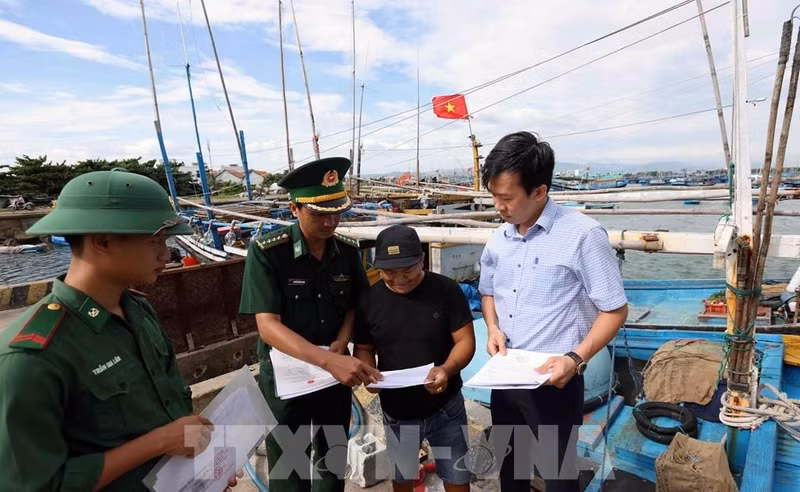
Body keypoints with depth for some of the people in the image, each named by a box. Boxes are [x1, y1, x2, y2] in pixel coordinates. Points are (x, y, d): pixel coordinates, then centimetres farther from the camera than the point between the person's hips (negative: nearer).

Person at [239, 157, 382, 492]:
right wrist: (328, 359, -37)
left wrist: (341, 343, -13)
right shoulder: (265, 252, -21)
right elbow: (267, 326, -25)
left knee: (334, 458, 23)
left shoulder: (348, 251, -7)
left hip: (336, 370, 4)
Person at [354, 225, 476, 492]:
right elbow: (363, 348, 2)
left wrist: (447, 369, -32)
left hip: (445, 407, -2)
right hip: (396, 410, 2)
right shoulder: (369, 299, -8)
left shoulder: (446, 290, -15)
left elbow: (465, 341, -12)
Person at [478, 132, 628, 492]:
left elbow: (614, 310, -12)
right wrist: (493, 328, -4)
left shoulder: (583, 235, -18)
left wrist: (576, 358, -24)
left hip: (554, 382, -5)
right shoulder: (498, 239, 1)